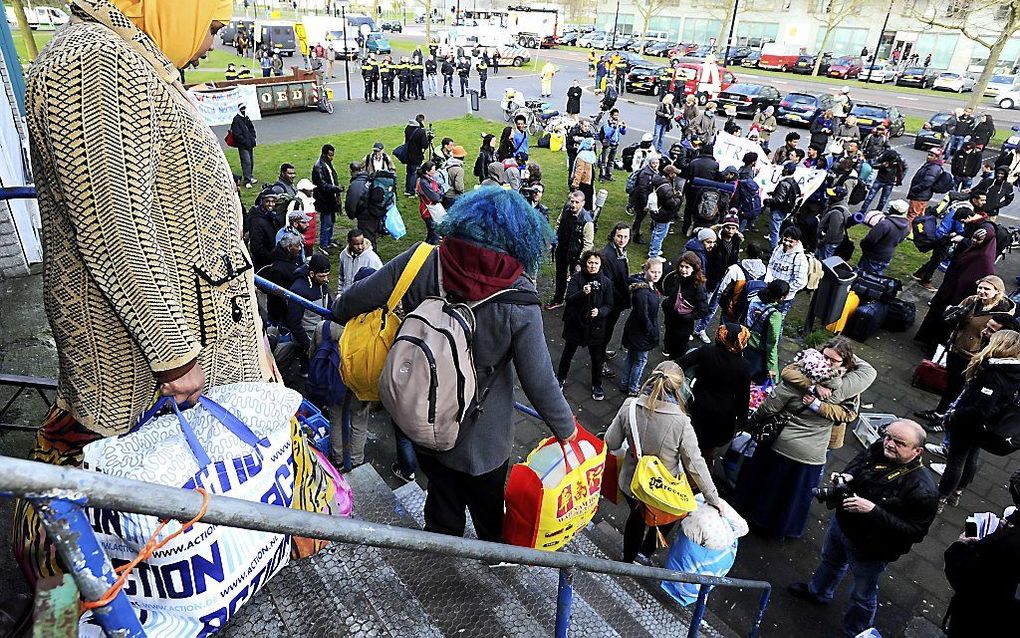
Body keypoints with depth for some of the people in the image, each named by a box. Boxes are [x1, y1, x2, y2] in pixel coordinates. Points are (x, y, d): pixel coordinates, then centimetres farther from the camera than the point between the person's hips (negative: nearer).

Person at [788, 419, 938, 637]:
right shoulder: (878, 449, -17)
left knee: (862, 596, 20)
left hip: (869, 549, -6)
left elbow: (915, 531, -31)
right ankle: (818, 591, 65)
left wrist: (873, 510, -38)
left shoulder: (921, 488, -34)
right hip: (842, 522, 7)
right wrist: (846, 476, -17)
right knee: (830, 561, 35)